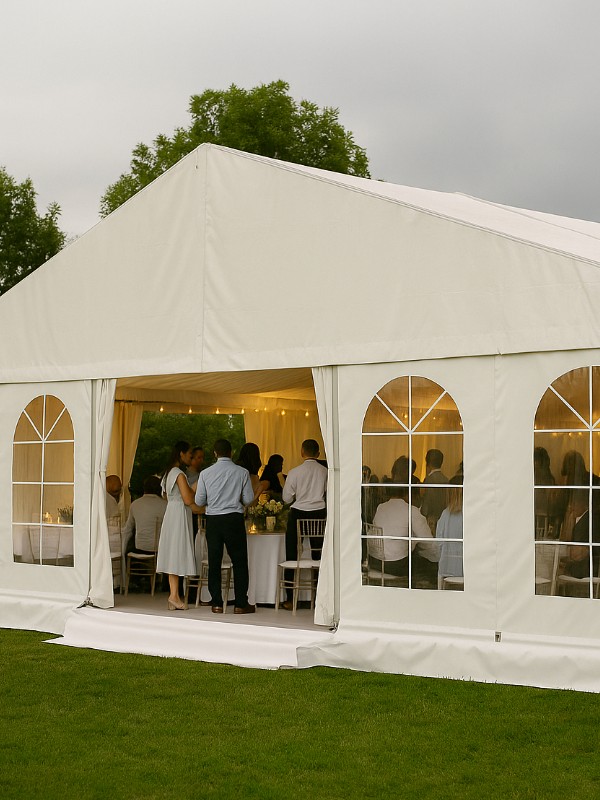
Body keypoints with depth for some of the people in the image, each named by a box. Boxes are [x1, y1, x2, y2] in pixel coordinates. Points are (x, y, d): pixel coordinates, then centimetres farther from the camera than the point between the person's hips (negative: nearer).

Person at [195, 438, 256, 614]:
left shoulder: (205, 473, -1)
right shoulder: (242, 472, -4)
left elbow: (199, 501, 2)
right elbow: (248, 499, -1)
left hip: (213, 520, 1)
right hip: (234, 519, -1)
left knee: (214, 562, 8)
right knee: (239, 562, 7)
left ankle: (216, 603, 8)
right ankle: (241, 604, 5)